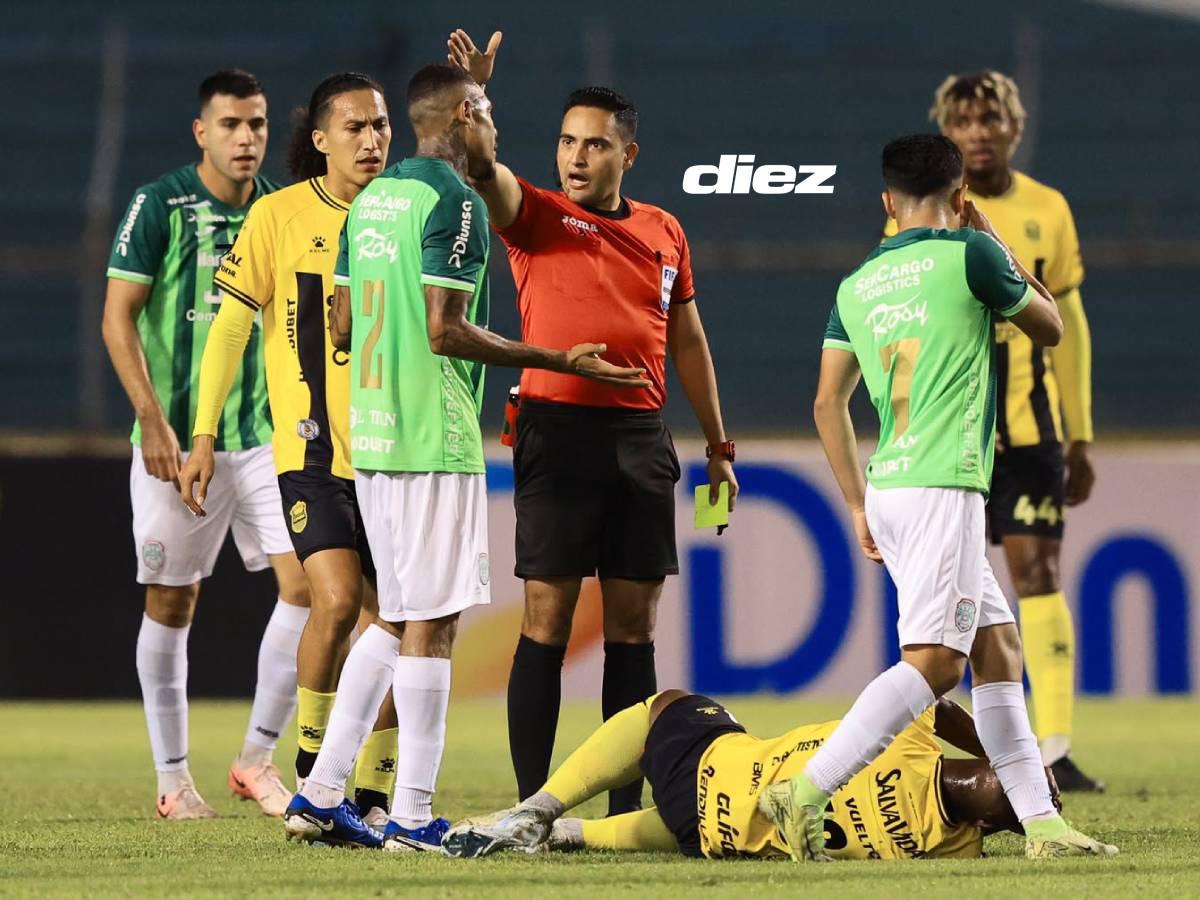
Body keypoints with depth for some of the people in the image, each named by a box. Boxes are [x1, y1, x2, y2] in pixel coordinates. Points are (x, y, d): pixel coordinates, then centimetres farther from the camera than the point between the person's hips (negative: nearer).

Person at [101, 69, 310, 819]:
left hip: (266, 438, 4)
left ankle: (258, 757, 4)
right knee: (172, 603, 4)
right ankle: (173, 778, 15)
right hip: (179, 440, -4)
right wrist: (152, 418, -16)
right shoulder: (159, 207, -6)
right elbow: (118, 316, -8)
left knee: (307, 582, -8)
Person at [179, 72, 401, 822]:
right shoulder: (279, 216, -3)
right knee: (337, 600, -19)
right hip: (312, 448, -4)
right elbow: (232, 324, -2)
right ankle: (312, 765, 1)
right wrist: (205, 435, -6)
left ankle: (373, 794, 15)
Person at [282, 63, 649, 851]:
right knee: (430, 623, -5)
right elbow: (446, 330, -18)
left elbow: (343, 325, 16)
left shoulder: (373, 198, 14)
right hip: (434, 438, -9)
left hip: (368, 431, 9)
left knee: (396, 618, 16)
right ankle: (412, 817, -5)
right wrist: (560, 362, -13)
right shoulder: (455, 201, -11)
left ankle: (321, 796, 13)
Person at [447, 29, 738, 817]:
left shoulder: (664, 233, 13)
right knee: (548, 619, -4)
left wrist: (718, 446, 19)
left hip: (642, 439, 4)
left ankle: (627, 803, 10)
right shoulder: (536, 217, 1)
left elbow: (688, 343, 19)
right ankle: (532, 804, -3)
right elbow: (481, 170, -18)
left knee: (633, 622, 5)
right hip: (558, 430, -4)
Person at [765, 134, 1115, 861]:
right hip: (944, 487, -8)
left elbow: (829, 405, 14)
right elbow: (1051, 328, 11)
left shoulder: (856, 287, 13)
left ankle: (1042, 822, 9)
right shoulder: (970, 256, -4)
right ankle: (807, 792, -22)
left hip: (890, 488, 8)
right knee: (934, 661, -11)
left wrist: (860, 507, 21)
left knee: (997, 646, 12)